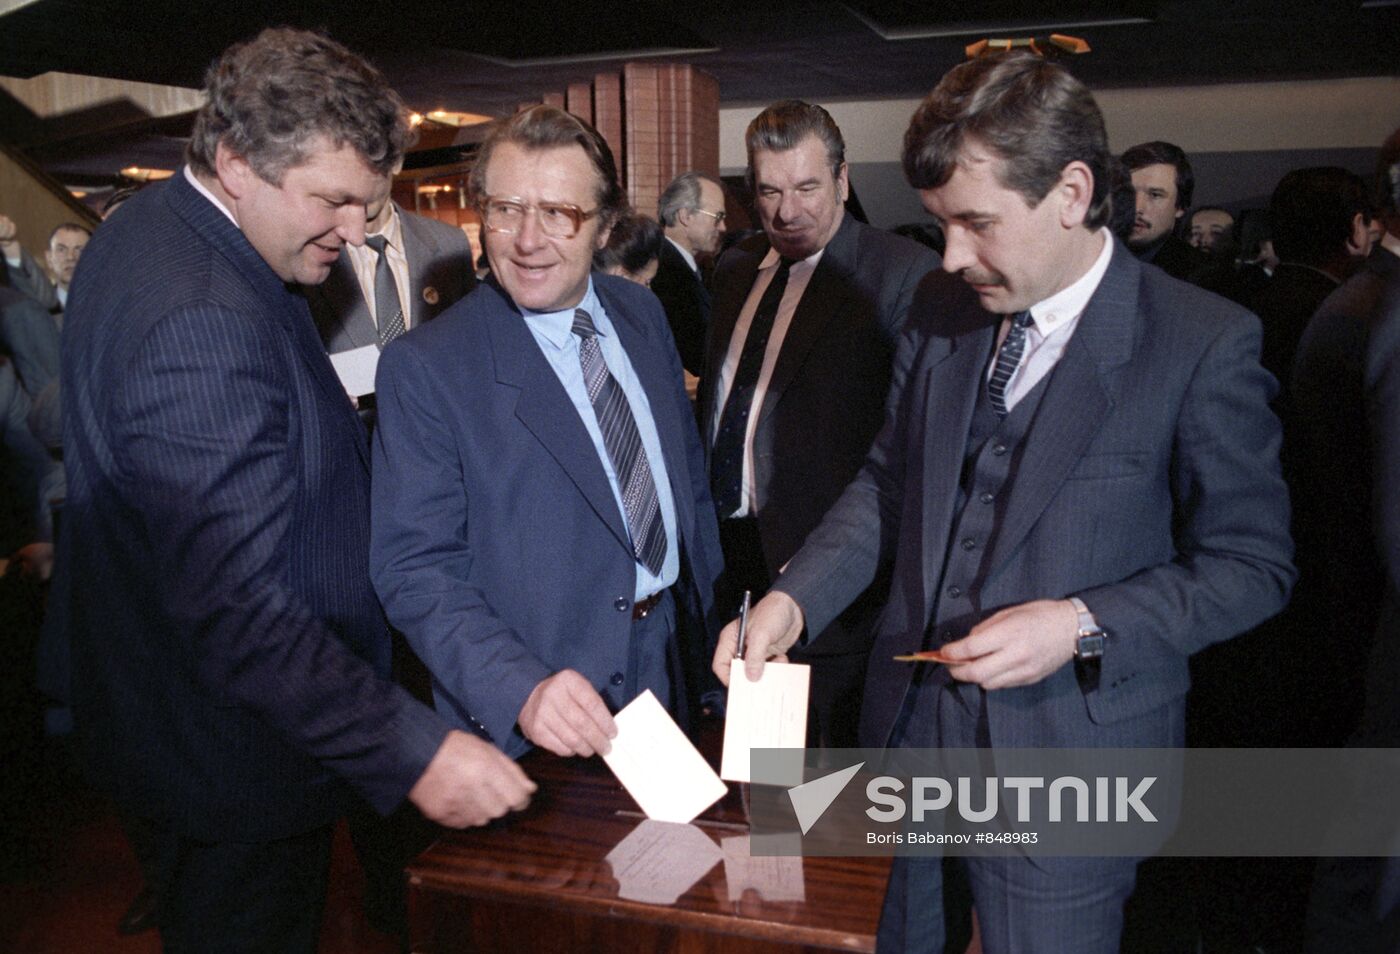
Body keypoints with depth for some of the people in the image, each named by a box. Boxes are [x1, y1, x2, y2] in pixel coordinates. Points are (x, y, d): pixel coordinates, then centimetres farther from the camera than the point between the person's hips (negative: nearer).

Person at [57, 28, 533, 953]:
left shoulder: (147, 229, 2)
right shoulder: (202, 323, -33)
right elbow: (236, 608, -35)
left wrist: (333, 421, 7)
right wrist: (412, 748, -35)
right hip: (236, 755, -10)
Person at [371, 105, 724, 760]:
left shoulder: (642, 314, 1)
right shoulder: (423, 369, -16)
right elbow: (414, 569, -18)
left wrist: (711, 613, 11)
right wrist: (522, 689, -31)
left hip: (677, 657, 6)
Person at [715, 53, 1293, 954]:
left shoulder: (1206, 344, -14)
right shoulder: (940, 309, 1)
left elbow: (1251, 564, -8)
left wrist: (1082, 625, -22)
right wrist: (793, 599, -6)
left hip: (1068, 756, -4)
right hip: (909, 726, 5)